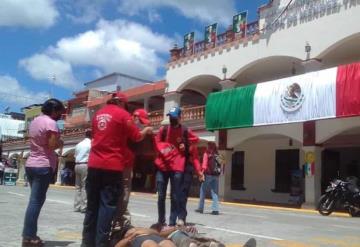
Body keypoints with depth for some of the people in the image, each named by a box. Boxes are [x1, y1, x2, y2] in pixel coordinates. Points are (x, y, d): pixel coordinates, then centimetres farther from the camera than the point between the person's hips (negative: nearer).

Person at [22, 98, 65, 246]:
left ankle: (28, 234, 15)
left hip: (31, 164, 9)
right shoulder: (50, 123, -12)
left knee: (35, 200, 13)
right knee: (36, 201, -6)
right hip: (43, 166, -9)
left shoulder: (35, 121, 16)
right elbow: (52, 145, -20)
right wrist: (60, 143, 0)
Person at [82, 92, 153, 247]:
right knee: (108, 205, -2)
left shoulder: (98, 114, 16)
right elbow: (137, 137, -2)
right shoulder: (122, 114, -3)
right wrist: (147, 130, 17)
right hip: (112, 166, -6)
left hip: (94, 165, 6)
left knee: (92, 205, 12)